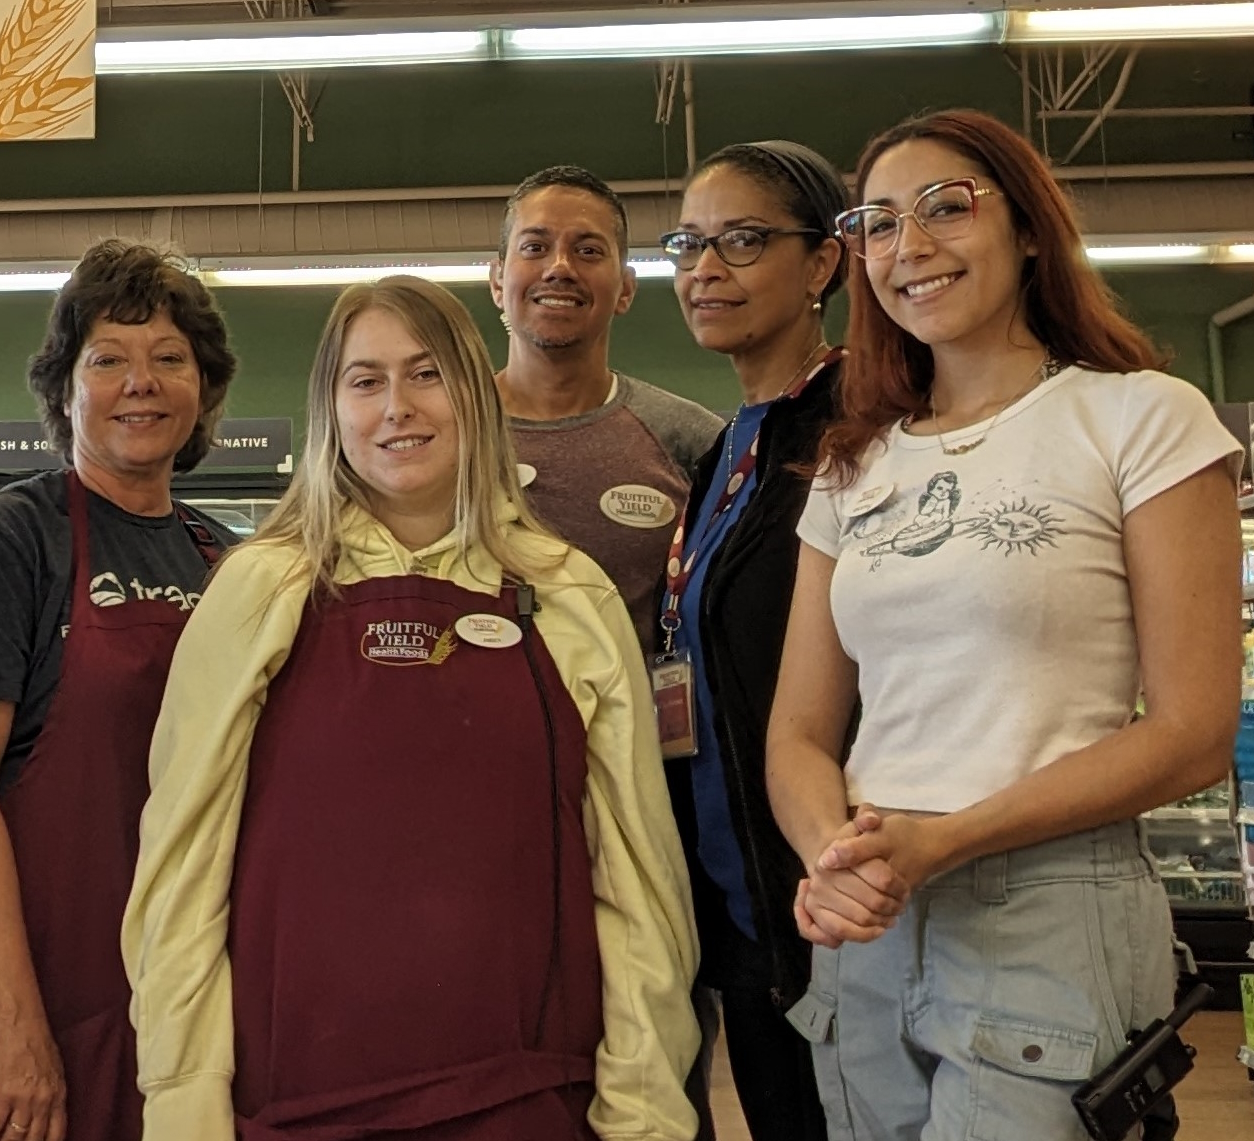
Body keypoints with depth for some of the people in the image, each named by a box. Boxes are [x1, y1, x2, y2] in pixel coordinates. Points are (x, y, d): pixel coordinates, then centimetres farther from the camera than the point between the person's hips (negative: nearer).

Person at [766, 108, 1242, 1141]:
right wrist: (834, 858, -14)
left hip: (1050, 919, -4)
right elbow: (799, 733, 7)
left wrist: (939, 842, -18)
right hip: (868, 932, 5)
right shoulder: (855, 465, 9)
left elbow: (1193, 735, -10)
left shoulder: (1143, 416, -4)